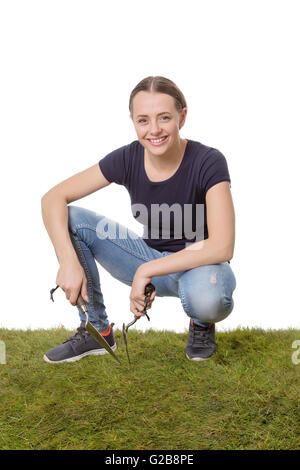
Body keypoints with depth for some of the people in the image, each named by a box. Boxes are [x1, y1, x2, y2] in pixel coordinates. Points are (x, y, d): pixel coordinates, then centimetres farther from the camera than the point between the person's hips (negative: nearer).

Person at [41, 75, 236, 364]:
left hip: (199, 265, -4)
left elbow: (222, 247, -30)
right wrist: (69, 262, -28)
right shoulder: (127, 159, -12)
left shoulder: (208, 162, -23)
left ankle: (202, 323, 0)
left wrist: (148, 270, -32)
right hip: (149, 260, 4)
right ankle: (96, 331, -2)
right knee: (70, 220, -15)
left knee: (206, 297, -42)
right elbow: (53, 198, -13)